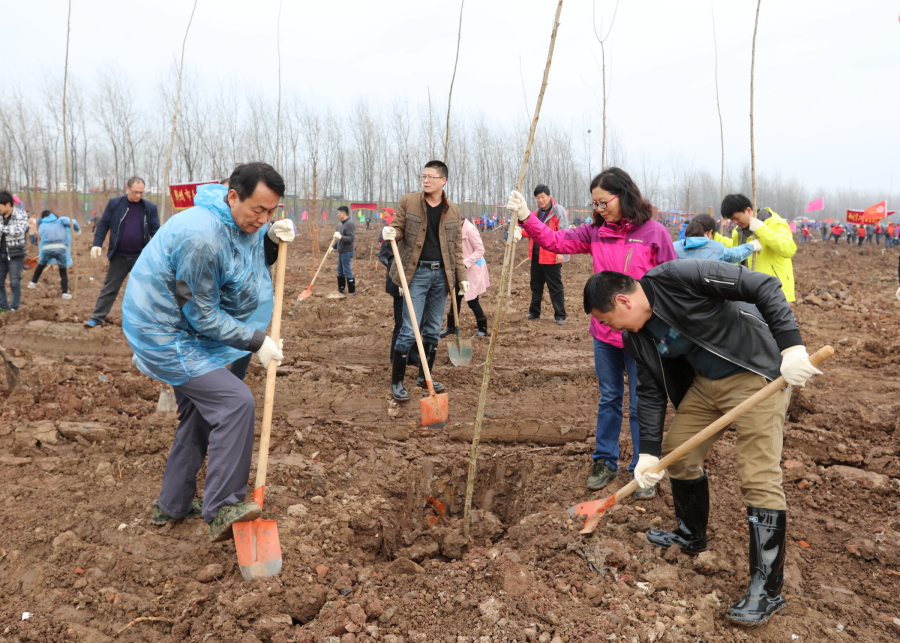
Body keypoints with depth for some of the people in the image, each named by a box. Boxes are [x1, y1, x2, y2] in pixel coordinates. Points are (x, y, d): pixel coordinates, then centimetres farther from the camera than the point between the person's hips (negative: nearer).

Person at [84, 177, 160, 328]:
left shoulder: (150, 208, 0)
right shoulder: (114, 204, -1)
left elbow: (156, 231, 1)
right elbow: (103, 225, 1)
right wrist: (97, 244, -8)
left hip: (141, 257, 0)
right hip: (119, 257, 0)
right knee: (109, 288, 6)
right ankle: (97, 318, 11)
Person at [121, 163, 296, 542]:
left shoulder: (241, 223, -2)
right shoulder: (201, 237, -30)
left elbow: (253, 262, 14)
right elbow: (203, 316, -24)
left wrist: (272, 239, -7)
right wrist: (256, 342, -18)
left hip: (180, 330, 10)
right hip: (165, 336, -10)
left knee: (200, 412, 17)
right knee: (235, 402, -19)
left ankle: (171, 507, 32)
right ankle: (222, 510, -13)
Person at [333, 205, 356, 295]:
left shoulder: (350, 224, -17)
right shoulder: (344, 223, 12)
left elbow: (351, 238, -24)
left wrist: (341, 237, -34)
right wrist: (334, 246, 21)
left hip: (347, 252, -10)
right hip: (341, 252, 10)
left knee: (347, 271, -5)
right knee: (340, 271, 15)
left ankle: (352, 291, 1)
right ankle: (341, 289, 25)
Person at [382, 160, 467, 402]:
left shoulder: (453, 210, 7)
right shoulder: (408, 201, -2)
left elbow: (456, 246, 10)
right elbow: (398, 228, 3)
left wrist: (462, 276, 5)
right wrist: (391, 232, -22)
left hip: (441, 274, 4)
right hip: (417, 272, -3)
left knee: (433, 329, 11)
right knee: (410, 330, -6)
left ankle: (424, 377, 25)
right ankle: (396, 381, 6)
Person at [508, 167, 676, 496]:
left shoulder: (654, 233, -8)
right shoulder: (595, 232, 3)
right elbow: (557, 241, -1)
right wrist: (526, 218, -15)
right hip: (605, 333, 4)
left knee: (641, 405, 6)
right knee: (609, 399, 17)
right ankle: (605, 461, 31)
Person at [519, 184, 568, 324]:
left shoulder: (558, 210, -10)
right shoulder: (537, 212, 13)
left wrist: (561, 251, -21)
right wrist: (521, 232, 0)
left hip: (552, 256, -8)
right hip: (536, 255, 8)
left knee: (555, 287, -2)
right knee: (536, 285, 17)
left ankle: (560, 315, 4)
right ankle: (534, 312, 28)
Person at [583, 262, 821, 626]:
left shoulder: (677, 278, -25)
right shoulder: (636, 338, 0)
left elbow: (763, 286, -24)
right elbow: (651, 391, 6)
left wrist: (791, 345, -31)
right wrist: (649, 450, 0)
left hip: (757, 372, -8)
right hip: (704, 381, 8)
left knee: (758, 477, -10)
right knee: (676, 452, 13)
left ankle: (767, 590, 1)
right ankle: (691, 536, 38)